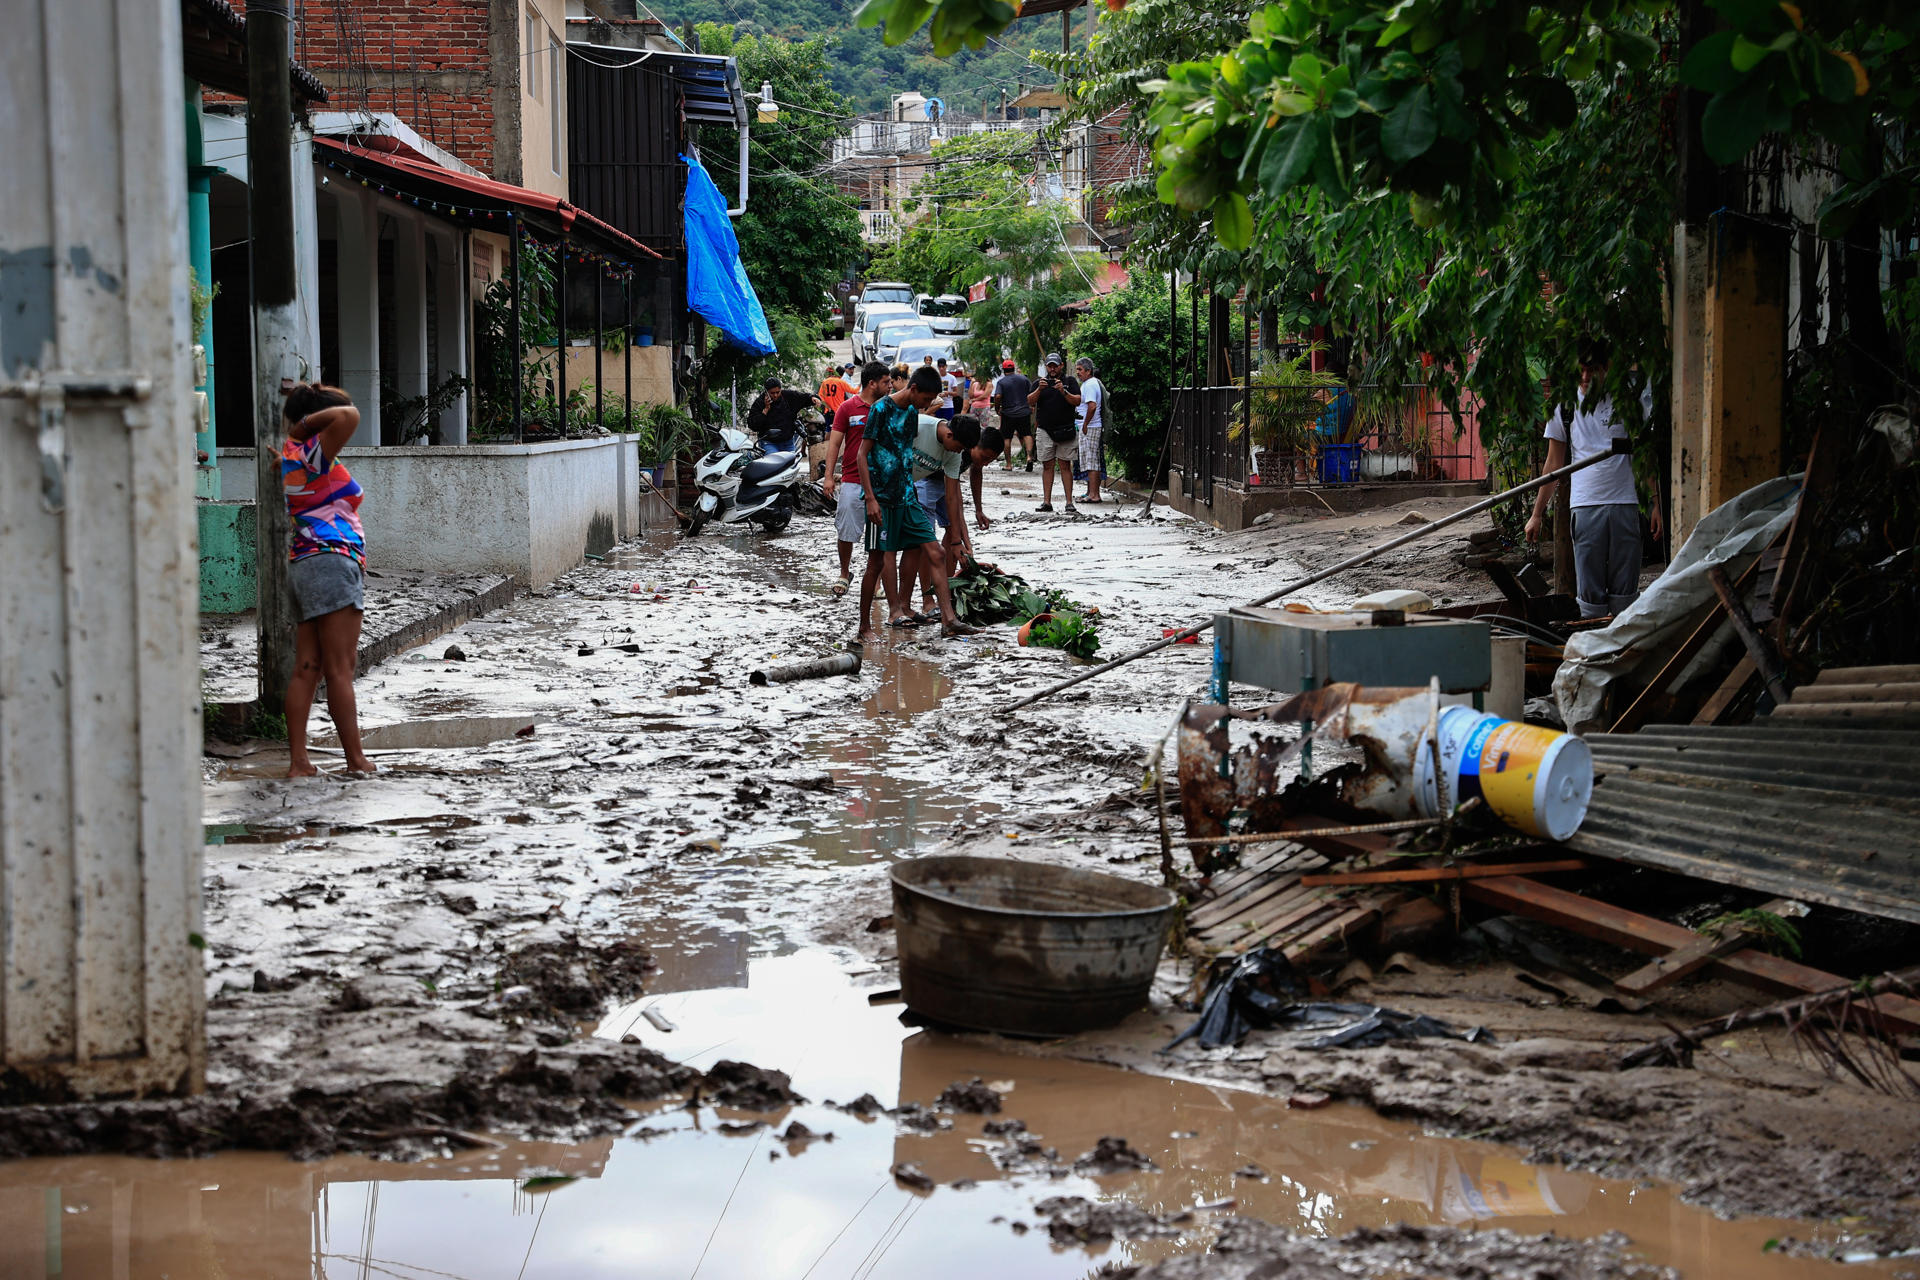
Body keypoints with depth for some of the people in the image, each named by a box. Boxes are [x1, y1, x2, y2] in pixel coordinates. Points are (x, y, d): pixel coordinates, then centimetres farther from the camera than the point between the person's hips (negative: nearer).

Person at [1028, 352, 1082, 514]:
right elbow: (1030, 401, 3)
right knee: (1047, 465, 2)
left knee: (1065, 466, -3)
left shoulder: (1069, 382, 9)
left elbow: (1077, 401, -2)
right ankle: (1046, 502, 3)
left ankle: (1069, 503, -4)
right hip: (1045, 431, 2)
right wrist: (1039, 389, -14)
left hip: (1065, 431, -2)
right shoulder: (1040, 382, 14)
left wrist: (1063, 392, -16)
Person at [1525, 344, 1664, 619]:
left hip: (1626, 503, -1)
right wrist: (1537, 513, 12)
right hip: (1585, 504, 1)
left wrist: (1655, 504, -1)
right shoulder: (1565, 406, 9)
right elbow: (1554, 462, 15)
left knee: (1625, 590, 0)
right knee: (1590, 594, -3)